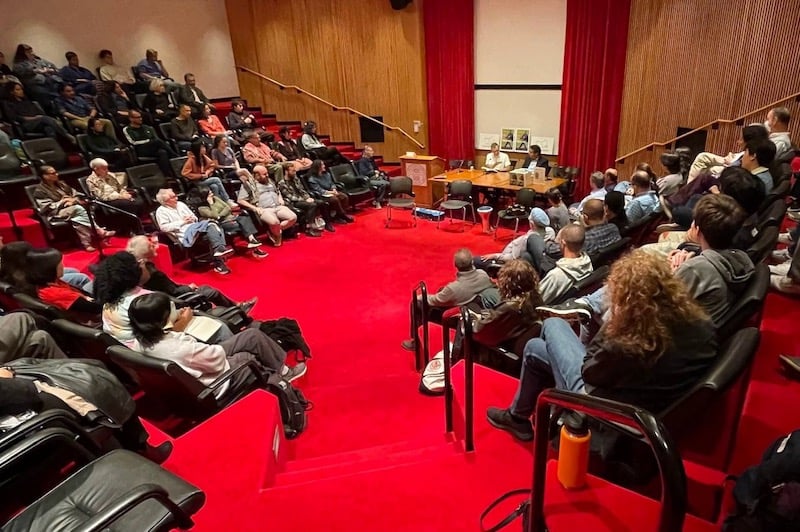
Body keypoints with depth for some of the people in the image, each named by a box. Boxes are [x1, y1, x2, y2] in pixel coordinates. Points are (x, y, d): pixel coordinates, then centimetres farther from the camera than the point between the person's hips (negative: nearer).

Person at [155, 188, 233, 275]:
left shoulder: (180, 204, 23)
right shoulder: (161, 211, 4)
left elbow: (195, 217, 28)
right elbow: (164, 227, -9)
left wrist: (192, 219, 2)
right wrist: (182, 222, -10)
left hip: (195, 228, 6)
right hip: (184, 233, -6)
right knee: (209, 225, -29)